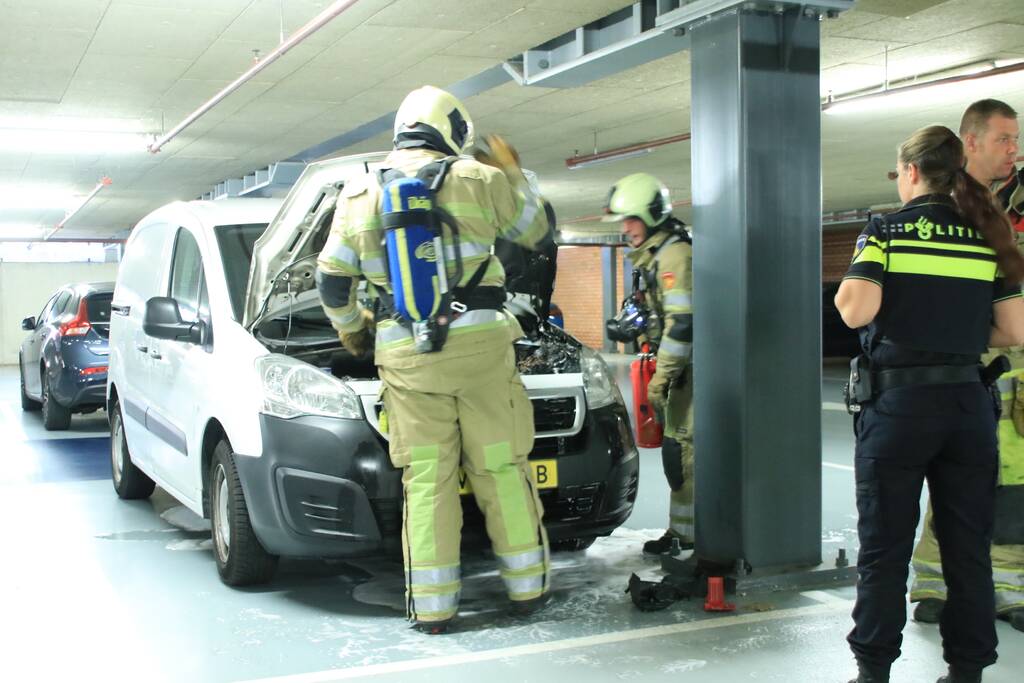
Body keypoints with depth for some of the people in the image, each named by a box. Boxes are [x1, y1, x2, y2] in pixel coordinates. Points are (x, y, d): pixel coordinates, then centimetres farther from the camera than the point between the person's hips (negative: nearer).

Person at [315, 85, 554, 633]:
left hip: (405, 356, 2)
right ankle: (527, 587, 17)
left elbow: (331, 282, 15)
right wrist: (513, 173, 30)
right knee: (501, 468, 8)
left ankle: (432, 606, 7)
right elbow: (541, 232, 17)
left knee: (426, 479, 5)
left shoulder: (360, 194, 11)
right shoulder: (477, 179, 3)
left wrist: (350, 330, 32)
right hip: (479, 342, -1)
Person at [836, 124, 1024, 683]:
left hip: (898, 403, -3)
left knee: (884, 548, 6)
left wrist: (845, 288, 4)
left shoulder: (885, 231, -5)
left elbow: (856, 311, -18)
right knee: (968, 547, 12)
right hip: (969, 404, 4)